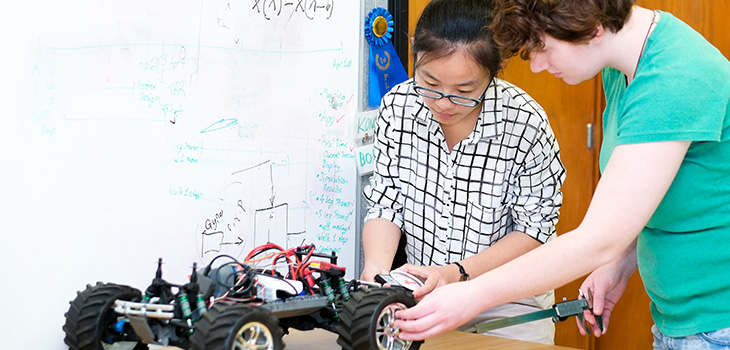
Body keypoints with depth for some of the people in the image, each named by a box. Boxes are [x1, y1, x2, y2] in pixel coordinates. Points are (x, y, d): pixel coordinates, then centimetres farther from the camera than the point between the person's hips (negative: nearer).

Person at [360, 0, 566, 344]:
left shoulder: (525, 124, -20)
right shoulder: (397, 107, -10)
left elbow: (534, 229, -12)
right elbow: (385, 204, -3)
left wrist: (458, 272, -24)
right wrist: (375, 270, -23)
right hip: (422, 291, 2)